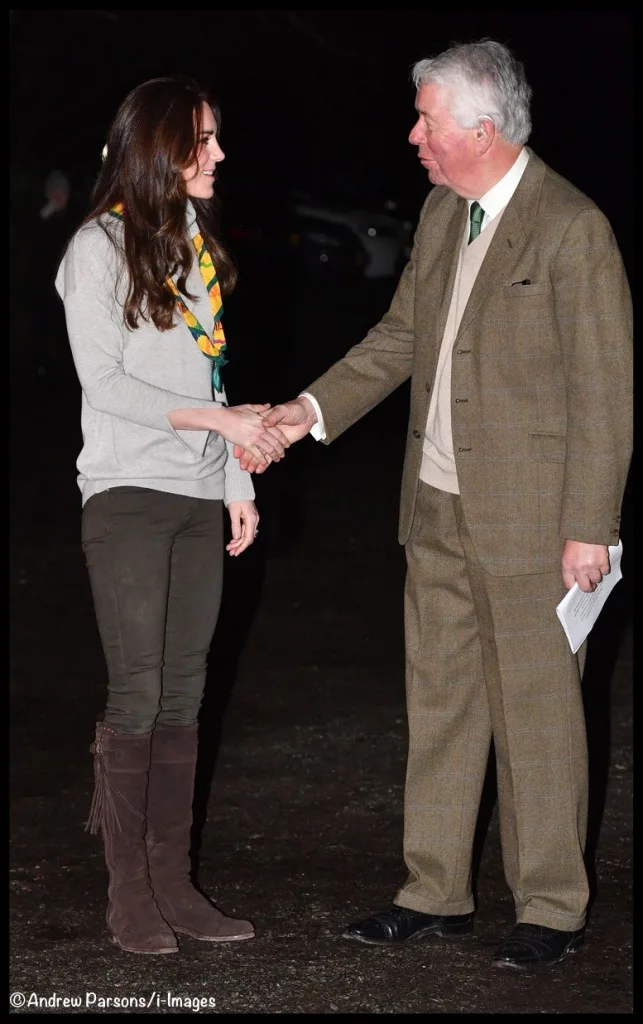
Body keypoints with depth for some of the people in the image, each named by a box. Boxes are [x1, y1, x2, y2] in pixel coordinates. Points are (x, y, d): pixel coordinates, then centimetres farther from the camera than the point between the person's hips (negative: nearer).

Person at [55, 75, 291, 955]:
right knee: (138, 697, -5)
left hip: (198, 498, 6)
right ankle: (129, 895, 2)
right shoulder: (101, 247, -6)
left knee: (182, 697, 6)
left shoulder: (197, 242, 13)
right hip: (129, 494, -6)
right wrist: (220, 419, -13)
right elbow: (105, 383, -11)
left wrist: (237, 483, 12)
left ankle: (172, 883, 12)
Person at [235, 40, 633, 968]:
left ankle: (553, 908, 16)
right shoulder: (441, 214, 9)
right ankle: (437, 893, 26)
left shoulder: (573, 229, -15)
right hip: (439, 511, 8)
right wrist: (310, 410, 4)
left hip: (531, 523, -8)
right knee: (439, 706, 14)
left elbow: (605, 390, -15)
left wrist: (589, 528, -16)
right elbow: (401, 335, 16)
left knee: (537, 715, 3)